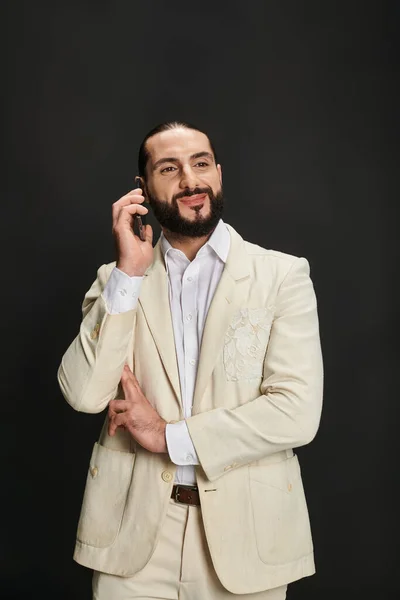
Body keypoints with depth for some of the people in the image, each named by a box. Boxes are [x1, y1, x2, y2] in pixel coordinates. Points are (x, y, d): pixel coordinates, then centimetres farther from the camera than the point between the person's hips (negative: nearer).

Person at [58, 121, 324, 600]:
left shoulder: (283, 275, -3)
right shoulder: (117, 279, 4)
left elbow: (299, 411, -12)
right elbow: (84, 394, -8)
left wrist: (170, 435, -11)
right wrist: (129, 271, -13)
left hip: (244, 527, -1)